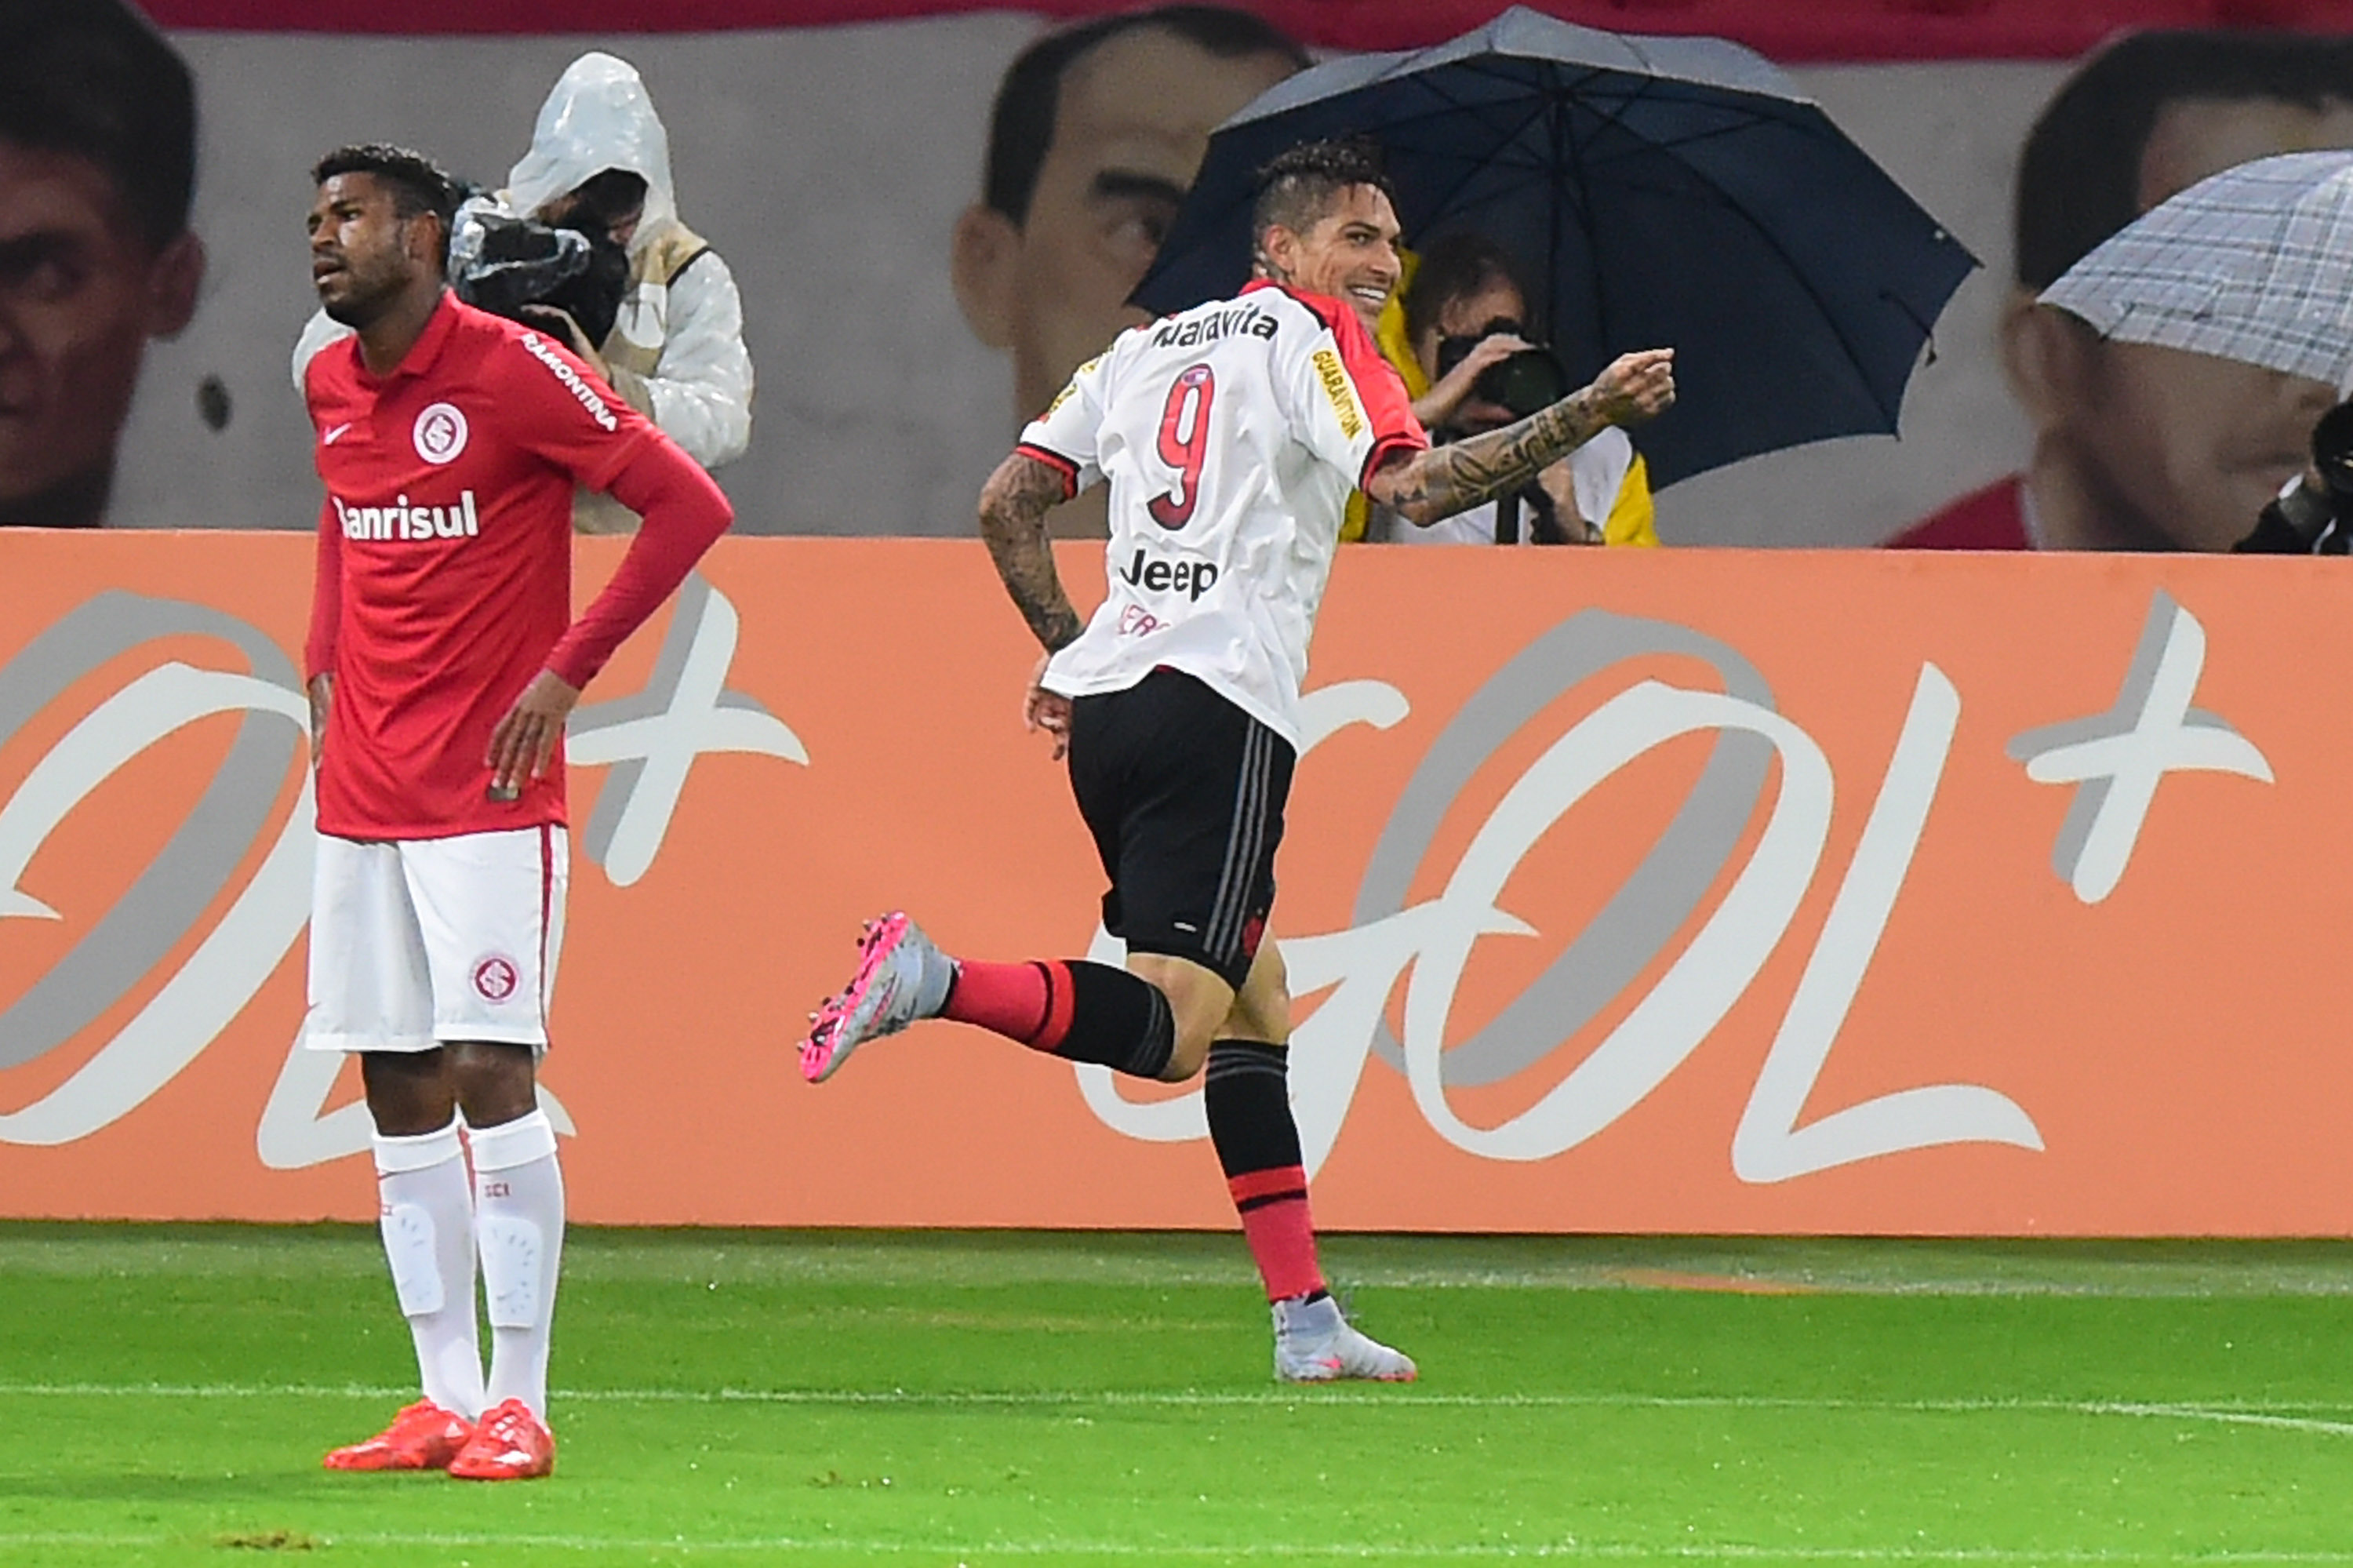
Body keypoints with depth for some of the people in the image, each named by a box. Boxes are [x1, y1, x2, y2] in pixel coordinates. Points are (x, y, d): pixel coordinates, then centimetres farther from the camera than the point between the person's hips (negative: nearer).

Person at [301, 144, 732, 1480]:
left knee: (489, 1077, -10)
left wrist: (565, 674, -12)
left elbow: (689, 506, -10)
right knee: (400, 1095, 6)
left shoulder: (513, 370, -11)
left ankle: (519, 1405, -7)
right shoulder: (331, 386, 11)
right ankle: (446, 1398, 10)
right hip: (362, 795, 7)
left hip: (486, 794, -7)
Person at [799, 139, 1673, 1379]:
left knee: (1253, 1006, 15)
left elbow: (1007, 504, 21)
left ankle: (1305, 1319, 12)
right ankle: (932, 980, -33)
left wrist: (1068, 652, 30)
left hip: (1107, 710, 8)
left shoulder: (1146, 348, 22)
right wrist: (1590, 415, -14)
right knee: (1169, 1030, -14)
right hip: (1220, 711, -8)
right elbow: (1413, 488, -14)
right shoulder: (1311, 336, 1)